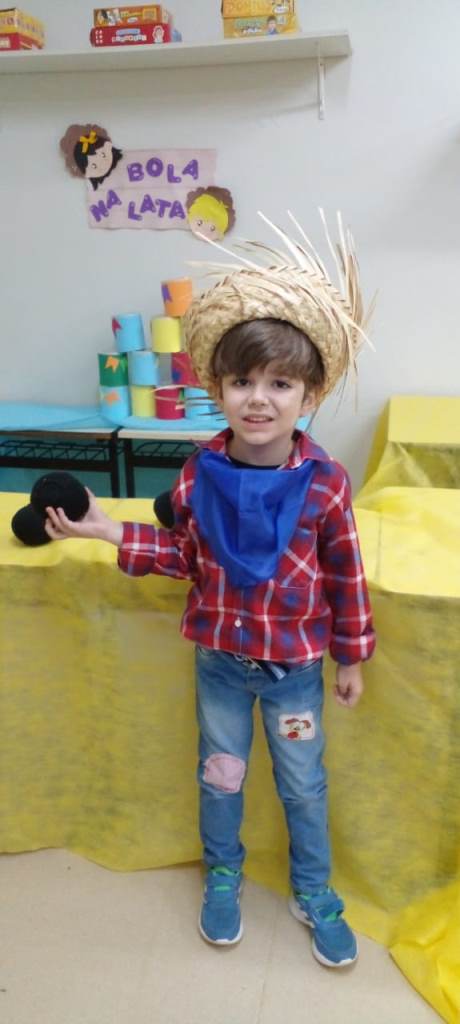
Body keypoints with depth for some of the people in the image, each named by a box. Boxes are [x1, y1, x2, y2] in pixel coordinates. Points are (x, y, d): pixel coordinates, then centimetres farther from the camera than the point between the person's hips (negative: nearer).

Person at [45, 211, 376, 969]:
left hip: (296, 666, -1)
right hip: (219, 660, 2)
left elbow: (345, 578, -9)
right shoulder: (198, 475, -14)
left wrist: (351, 659, -1)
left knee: (304, 784, 18)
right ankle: (223, 877, 49)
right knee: (220, 776, 22)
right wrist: (109, 530, -11)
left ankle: (314, 894, 45)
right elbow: (187, 555, -1)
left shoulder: (324, 484, -19)